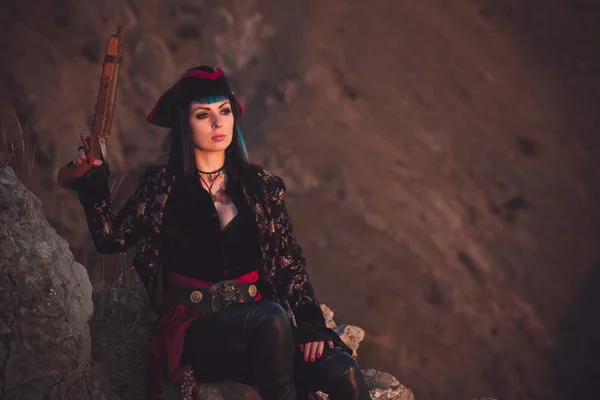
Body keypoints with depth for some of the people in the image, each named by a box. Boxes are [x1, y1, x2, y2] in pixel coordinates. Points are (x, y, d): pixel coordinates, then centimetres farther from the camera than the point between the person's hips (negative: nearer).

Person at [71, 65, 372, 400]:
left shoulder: (261, 185, 10)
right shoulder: (162, 185, 7)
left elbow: (290, 262, 7)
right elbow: (112, 240, 3)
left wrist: (310, 324, -6)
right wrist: (94, 182, -8)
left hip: (257, 321, 3)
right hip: (194, 330, -2)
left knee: (344, 373, -26)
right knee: (272, 317, -36)